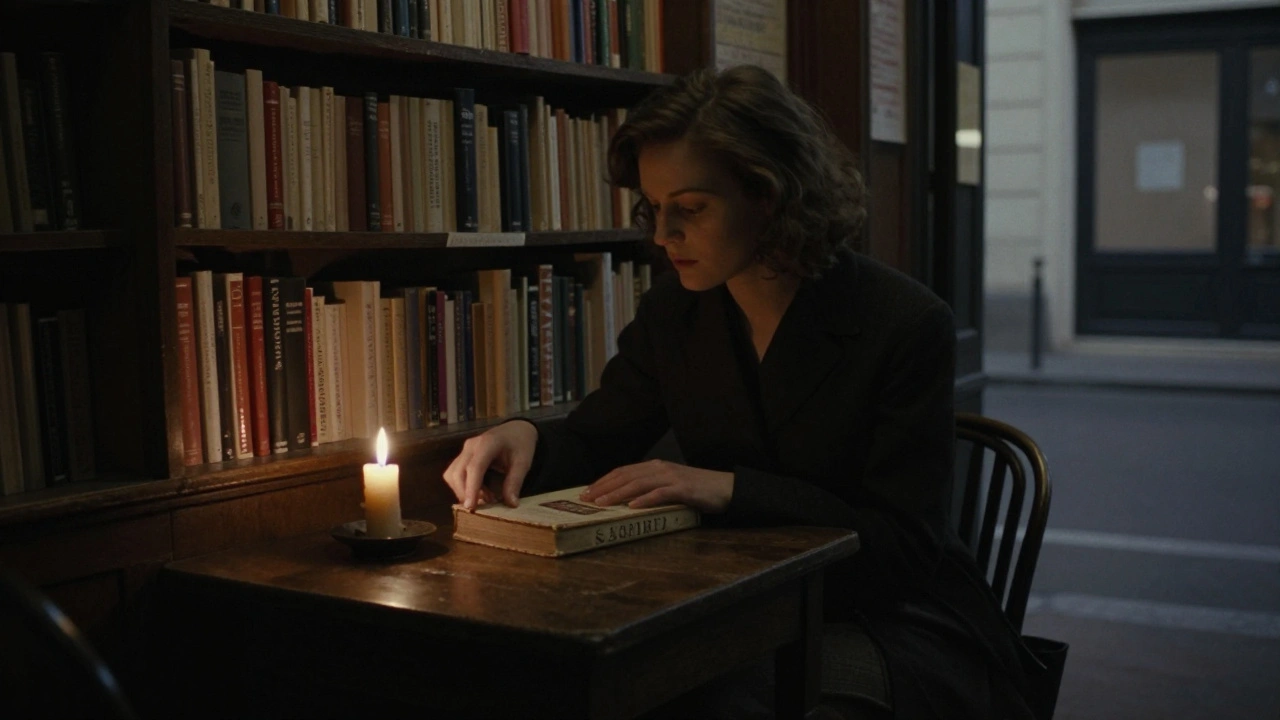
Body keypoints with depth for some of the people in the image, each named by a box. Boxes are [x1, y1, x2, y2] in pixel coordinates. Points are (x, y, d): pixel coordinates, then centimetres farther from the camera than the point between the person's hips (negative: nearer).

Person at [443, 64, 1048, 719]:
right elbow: (593, 447, 9)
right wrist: (525, 440, -15)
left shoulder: (907, 324, -15)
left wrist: (731, 490, -27)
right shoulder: (673, 314, 0)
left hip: (897, 626, -4)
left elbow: (906, 547, -17)